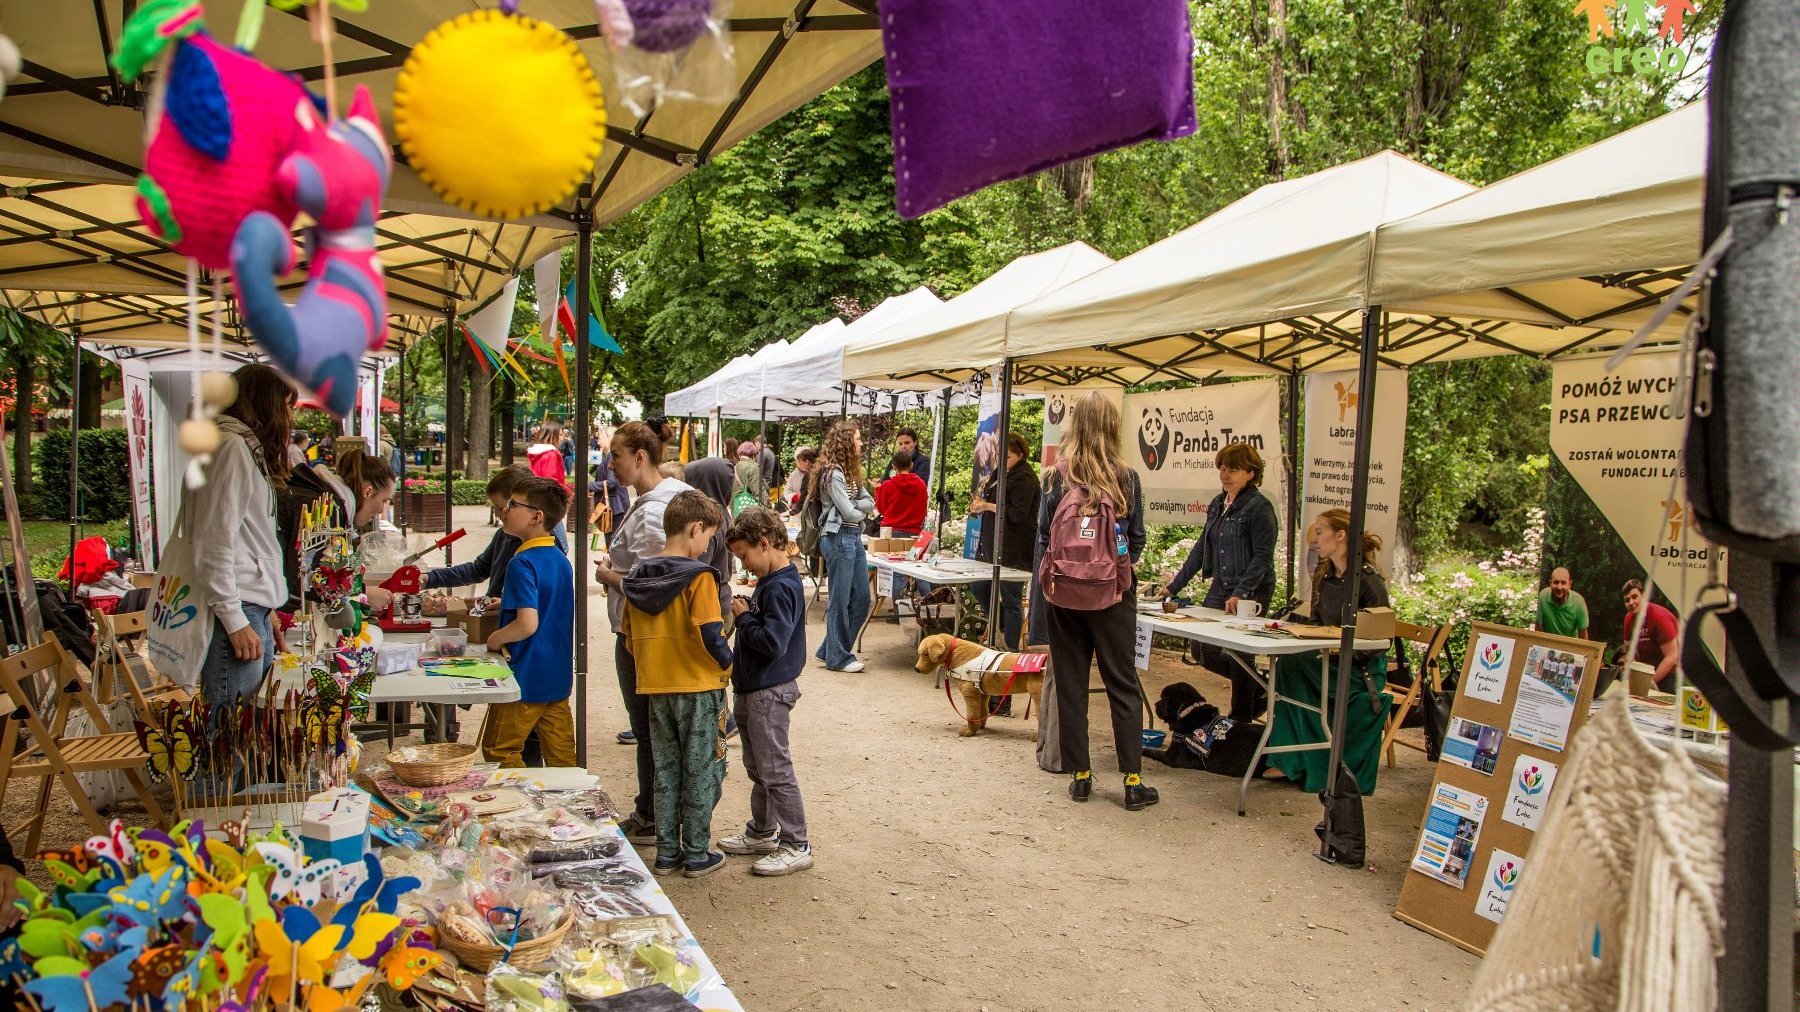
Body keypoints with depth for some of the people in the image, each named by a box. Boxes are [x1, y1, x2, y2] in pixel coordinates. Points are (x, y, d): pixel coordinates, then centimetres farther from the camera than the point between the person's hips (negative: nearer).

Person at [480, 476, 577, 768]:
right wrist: (505, 603, 22)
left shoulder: (522, 563, -19)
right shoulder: (560, 559, 7)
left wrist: (496, 639, -10)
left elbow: (528, 624, -27)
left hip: (526, 679, -8)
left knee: (499, 753, 8)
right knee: (562, 758, 12)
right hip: (559, 678, 8)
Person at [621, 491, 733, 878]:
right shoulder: (697, 577, -15)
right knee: (701, 772, 7)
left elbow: (630, 640, 9)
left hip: (654, 687, 6)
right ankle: (696, 854, 13)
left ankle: (667, 852, 21)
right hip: (698, 687, -6)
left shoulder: (638, 577, 5)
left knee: (666, 771, 15)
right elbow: (710, 635, -22)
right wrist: (727, 665, -5)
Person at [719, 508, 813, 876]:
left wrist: (743, 617, -17)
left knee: (775, 770, -3)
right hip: (754, 690, 10)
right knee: (758, 768, 21)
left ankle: (796, 846, 6)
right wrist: (745, 614, 2)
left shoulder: (780, 588, -22)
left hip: (769, 693, -10)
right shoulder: (769, 582, 10)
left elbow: (772, 643, -29)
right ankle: (761, 833, 35)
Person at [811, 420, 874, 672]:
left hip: (854, 537, 10)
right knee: (840, 600, 0)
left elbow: (869, 503, 10)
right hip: (838, 538, -9)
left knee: (861, 597, 11)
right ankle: (838, 657, 11)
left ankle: (829, 649, 22)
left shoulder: (851, 472, 15)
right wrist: (860, 512, 4)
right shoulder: (833, 474, -14)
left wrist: (853, 507, -8)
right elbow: (848, 513, -17)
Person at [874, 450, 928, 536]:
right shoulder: (921, 485, 0)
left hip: (891, 531, -2)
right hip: (913, 532, 2)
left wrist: (878, 489, 19)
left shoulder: (887, 486, -7)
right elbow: (923, 511, 11)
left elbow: (881, 509, 7)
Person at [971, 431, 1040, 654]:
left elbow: (1018, 514, -22)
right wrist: (980, 505, 6)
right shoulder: (1001, 472, 14)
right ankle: (1006, 629, 33)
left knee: (1011, 600, -2)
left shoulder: (1024, 478, -15)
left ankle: (1011, 650, 8)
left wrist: (987, 506, -16)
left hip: (1013, 550, -10)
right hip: (991, 544, 10)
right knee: (979, 588, 17)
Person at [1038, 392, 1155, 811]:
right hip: (1113, 593, 0)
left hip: (1063, 591, 1)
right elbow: (1136, 540, 1)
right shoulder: (1126, 478, -5)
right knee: (1123, 684, 8)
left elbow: (1042, 537, -2)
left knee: (1070, 684, 9)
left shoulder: (1057, 477, -4)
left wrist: (1044, 586, 8)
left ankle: (1080, 775, 14)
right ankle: (1133, 780, 8)